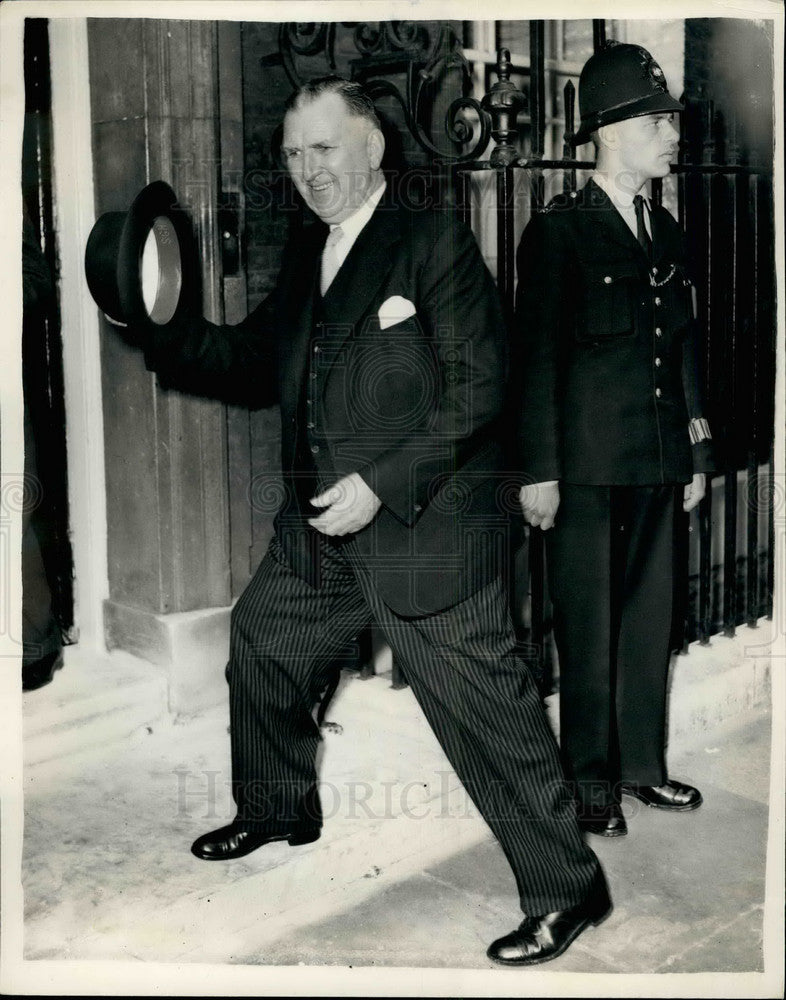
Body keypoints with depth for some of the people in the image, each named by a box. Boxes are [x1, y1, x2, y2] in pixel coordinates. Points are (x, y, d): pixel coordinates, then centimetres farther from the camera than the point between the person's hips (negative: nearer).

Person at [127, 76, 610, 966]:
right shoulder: (303, 253, 12)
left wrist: (382, 483, -21)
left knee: (486, 709, -4)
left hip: (424, 524, -8)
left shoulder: (433, 239, -10)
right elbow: (255, 364, 16)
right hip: (319, 527, 8)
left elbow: (479, 384, -16)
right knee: (260, 646, 21)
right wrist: (154, 335, 3)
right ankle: (275, 811, 46)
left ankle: (566, 890, 13)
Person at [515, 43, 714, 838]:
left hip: (656, 465, 6)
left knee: (649, 616, 13)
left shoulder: (664, 231, 13)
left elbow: (683, 350, 15)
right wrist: (538, 471, -13)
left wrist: (697, 452, 14)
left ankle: (640, 764, 27)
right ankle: (590, 782, 16)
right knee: (589, 626, 3)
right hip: (587, 467, -6)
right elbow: (537, 357, -10)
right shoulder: (558, 232, -7)